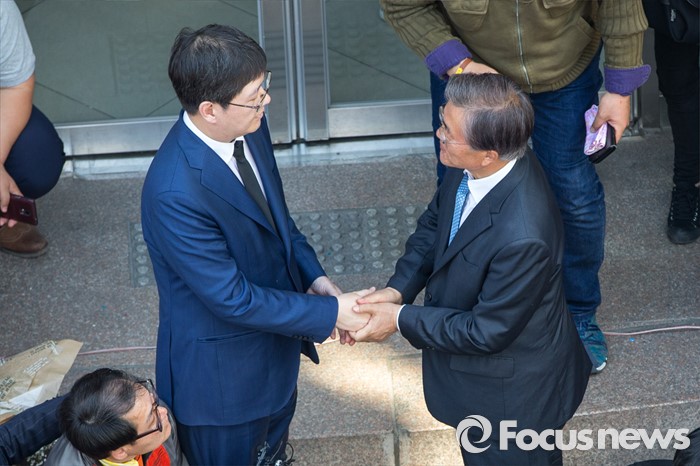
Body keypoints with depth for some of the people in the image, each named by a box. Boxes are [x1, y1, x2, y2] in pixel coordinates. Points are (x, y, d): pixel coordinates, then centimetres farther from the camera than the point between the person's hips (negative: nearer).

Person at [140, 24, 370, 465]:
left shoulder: (249, 126, -13)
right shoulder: (175, 194, -37)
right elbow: (233, 299, -29)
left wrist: (312, 274, -7)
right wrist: (329, 313, -22)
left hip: (275, 336, 7)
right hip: (222, 368, -7)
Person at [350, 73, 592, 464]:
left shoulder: (522, 237, -42)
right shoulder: (470, 169, -19)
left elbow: (487, 331, -28)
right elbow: (436, 221, 1)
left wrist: (401, 319, -20)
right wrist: (398, 288, -13)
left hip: (512, 393, -7)